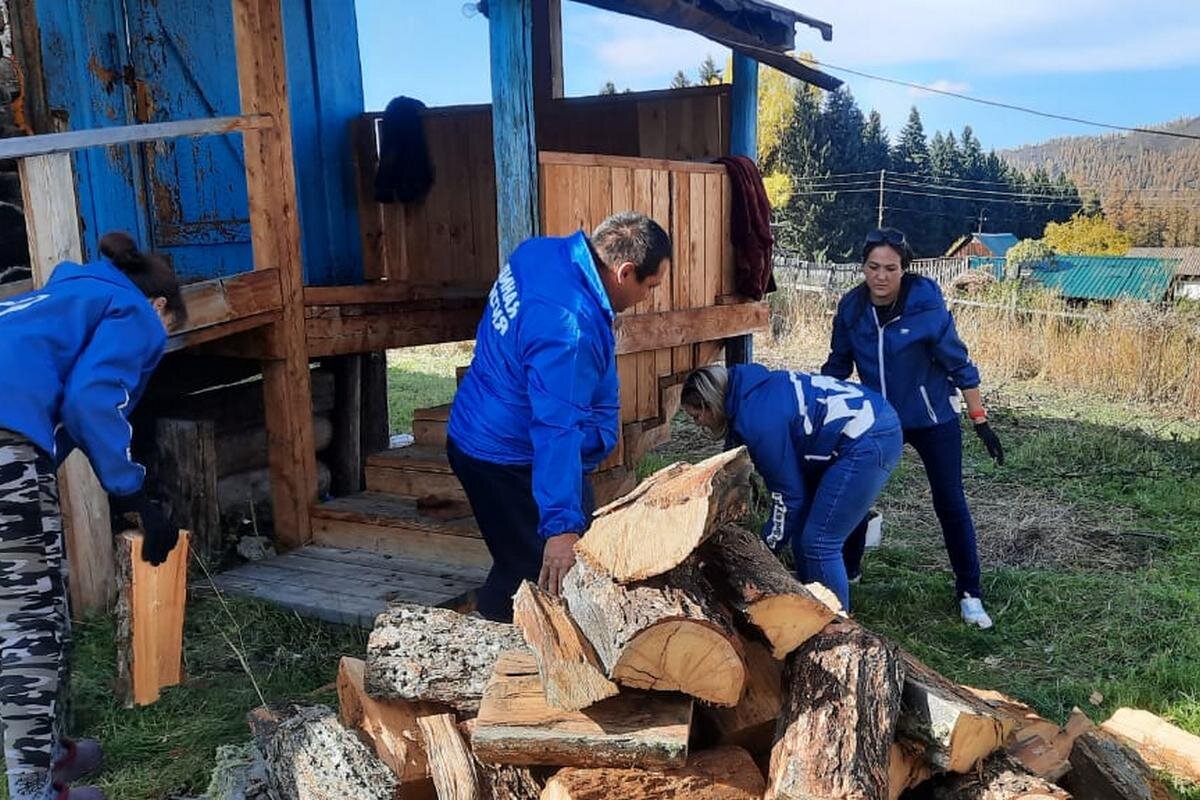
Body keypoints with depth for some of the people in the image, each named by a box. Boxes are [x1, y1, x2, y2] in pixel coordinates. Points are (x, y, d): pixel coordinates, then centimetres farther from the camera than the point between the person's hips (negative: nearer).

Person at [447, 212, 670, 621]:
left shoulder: (540, 251, -3)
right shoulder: (568, 329, -32)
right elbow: (557, 430, -36)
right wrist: (561, 526, -36)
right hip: (510, 460, -10)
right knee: (542, 576, -1)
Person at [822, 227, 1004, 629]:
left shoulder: (925, 304, -21)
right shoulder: (852, 306, -10)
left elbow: (958, 363, -13)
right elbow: (838, 363, 3)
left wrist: (979, 419, -12)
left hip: (933, 418, -3)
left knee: (950, 503, 4)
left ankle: (969, 594, 18)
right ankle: (846, 571, 29)